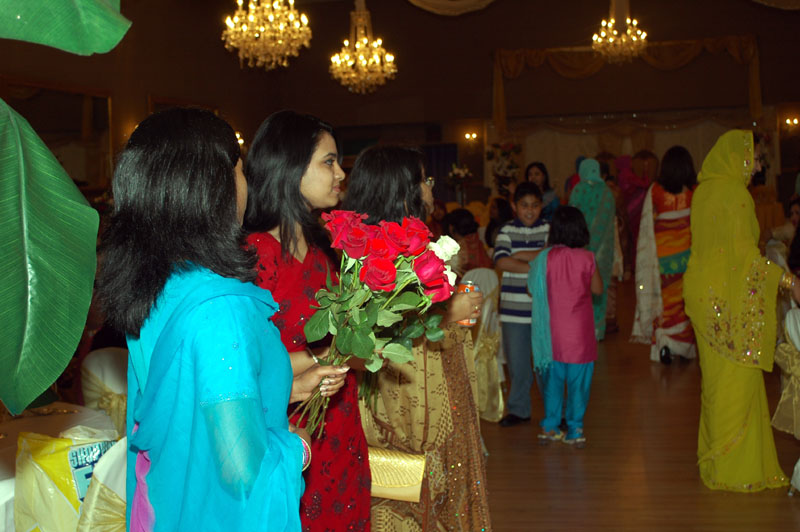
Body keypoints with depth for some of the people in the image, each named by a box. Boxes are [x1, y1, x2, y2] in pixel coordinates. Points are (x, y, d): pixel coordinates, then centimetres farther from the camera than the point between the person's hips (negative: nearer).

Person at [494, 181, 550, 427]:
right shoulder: (507, 231, 4)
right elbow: (501, 261, -12)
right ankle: (519, 409, 23)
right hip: (513, 307, 1)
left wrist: (521, 255, -13)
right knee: (517, 361, 8)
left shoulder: (549, 229, 4)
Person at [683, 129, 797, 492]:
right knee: (736, 381, -1)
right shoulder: (735, 194, -15)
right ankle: (733, 470, 6)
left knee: (717, 378, 15)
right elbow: (744, 254, -19)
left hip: (705, 294, 9)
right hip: (729, 298, -9)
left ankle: (715, 461, 25)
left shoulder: (704, 191, 11)